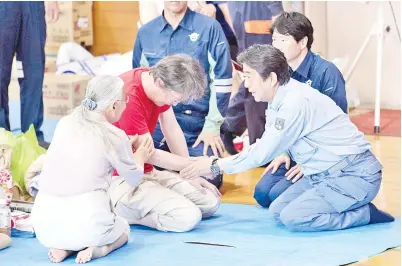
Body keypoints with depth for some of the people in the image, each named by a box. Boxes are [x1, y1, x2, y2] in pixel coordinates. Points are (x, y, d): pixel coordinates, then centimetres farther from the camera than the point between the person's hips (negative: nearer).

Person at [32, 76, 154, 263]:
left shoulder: (65, 123, 7)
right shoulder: (115, 136, -6)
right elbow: (134, 179, 11)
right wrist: (139, 158, 33)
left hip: (45, 226, 4)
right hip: (86, 225, -4)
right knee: (123, 228, 32)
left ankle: (64, 248, 7)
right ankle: (96, 250, 0)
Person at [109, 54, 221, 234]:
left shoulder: (159, 82, 0)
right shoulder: (129, 98, -27)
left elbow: (172, 129, 10)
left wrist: (191, 174, 8)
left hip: (148, 173, 10)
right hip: (121, 180, -10)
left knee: (211, 202, 3)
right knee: (188, 217, -24)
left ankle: (142, 207, 8)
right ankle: (119, 211, -7)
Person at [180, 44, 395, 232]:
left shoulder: (296, 102, -23)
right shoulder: (279, 101, 7)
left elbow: (263, 152, -20)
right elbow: (264, 147, 14)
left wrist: (216, 165, -10)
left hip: (356, 175, -10)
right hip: (326, 174, 10)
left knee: (293, 218, -20)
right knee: (277, 211, 6)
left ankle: (366, 214, -8)